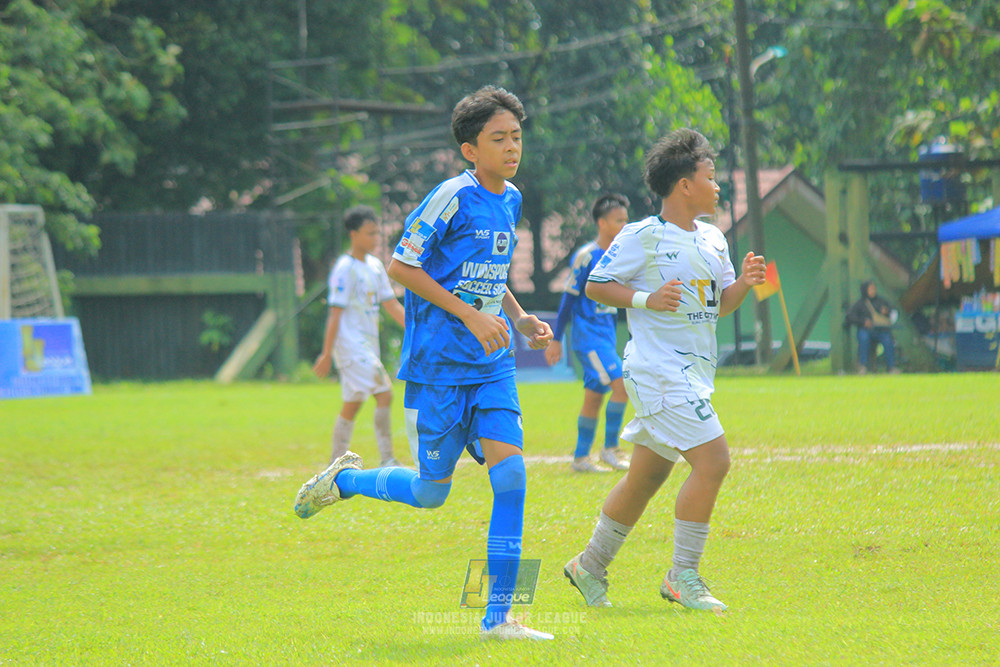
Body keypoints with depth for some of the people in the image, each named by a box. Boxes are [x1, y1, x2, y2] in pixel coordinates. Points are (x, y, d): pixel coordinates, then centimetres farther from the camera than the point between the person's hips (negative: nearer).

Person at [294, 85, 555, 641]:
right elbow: (401, 266, -13)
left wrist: (520, 318, 7)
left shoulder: (511, 199, 10)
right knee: (432, 492, 3)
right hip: (438, 364, -6)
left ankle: (499, 616, -7)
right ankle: (344, 479, 33)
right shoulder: (454, 198, -14)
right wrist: (471, 315, -18)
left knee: (510, 472, -10)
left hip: (493, 365, 6)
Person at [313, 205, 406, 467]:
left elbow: (391, 304, 17)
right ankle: (387, 460, -10)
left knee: (353, 404, 9)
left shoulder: (375, 266, 13)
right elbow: (336, 313, -14)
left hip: (368, 345, 8)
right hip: (351, 344, -8)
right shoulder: (345, 269, -12)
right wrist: (327, 353, -14)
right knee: (384, 393, -14)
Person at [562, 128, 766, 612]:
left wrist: (744, 283, -1)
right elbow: (596, 286, -4)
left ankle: (590, 566, 27)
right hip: (659, 368, -9)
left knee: (647, 475, 14)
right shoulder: (643, 237, -9)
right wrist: (646, 299, -18)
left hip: (693, 372, 9)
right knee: (712, 459, -17)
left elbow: (721, 304, 19)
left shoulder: (712, 240, 13)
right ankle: (683, 576, -10)